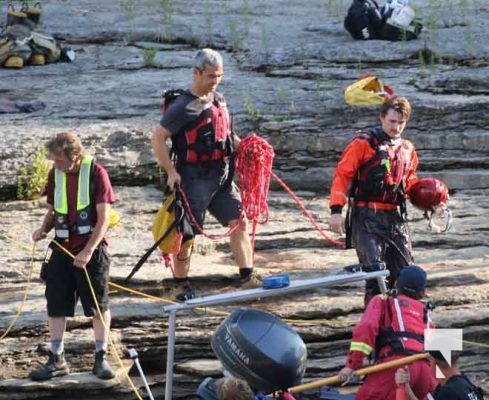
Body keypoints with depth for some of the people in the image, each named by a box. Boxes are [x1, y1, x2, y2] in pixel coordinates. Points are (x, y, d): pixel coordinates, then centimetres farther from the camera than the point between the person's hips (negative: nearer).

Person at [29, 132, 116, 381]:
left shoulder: (96, 173, -11)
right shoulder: (55, 174, 4)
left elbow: (103, 218, -13)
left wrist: (88, 251, -20)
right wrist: (44, 229, -5)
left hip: (91, 251, -5)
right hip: (62, 250, 5)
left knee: (99, 306, 3)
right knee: (56, 306, 4)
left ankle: (101, 358, 13)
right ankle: (56, 360, 12)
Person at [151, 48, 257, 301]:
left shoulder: (219, 101, 12)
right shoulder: (183, 106, -11)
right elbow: (158, 139, -12)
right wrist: (171, 171, -18)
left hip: (221, 177, 7)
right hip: (194, 179, -7)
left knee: (240, 221, -1)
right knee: (187, 232, 0)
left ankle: (247, 278, 0)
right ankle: (181, 285, 11)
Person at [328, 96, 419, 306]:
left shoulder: (407, 149, 16)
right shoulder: (363, 143, -3)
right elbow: (342, 175, -8)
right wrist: (336, 209, -18)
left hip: (395, 218, 6)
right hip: (367, 217, -6)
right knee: (376, 271, -15)